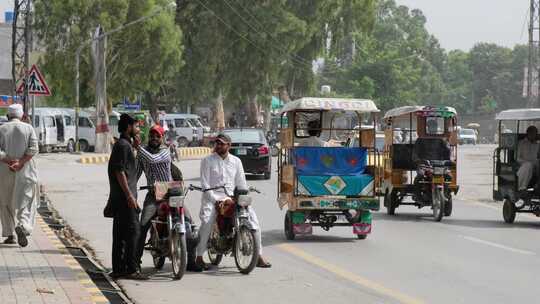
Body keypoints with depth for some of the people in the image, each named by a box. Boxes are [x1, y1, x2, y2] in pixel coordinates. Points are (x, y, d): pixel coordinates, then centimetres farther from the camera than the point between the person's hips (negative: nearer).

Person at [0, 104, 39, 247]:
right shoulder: (28, 128, 1)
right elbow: (33, 148, -11)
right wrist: (20, 163, -15)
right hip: (25, 171, -1)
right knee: (27, 201, 2)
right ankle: (22, 226, -23)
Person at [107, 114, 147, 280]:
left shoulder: (123, 144, 20)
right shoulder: (123, 145, -12)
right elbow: (119, 171, -19)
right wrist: (129, 195, -21)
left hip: (119, 197, 11)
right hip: (124, 197, -11)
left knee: (120, 234, 10)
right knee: (132, 230, -12)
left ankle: (118, 269, 12)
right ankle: (131, 269, -14)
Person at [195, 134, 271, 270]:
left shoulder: (236, 161, 15)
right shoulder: (207, 161, 4)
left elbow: (241, 183, 14)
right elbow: (205, 184, -3)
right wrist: (215, 199, -15)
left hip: (231, 198, 3)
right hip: (212, 198, -3)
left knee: (252, 215, -15)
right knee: (206, 221, -30)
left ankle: (259, 256, -8)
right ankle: (199, 257, -21)